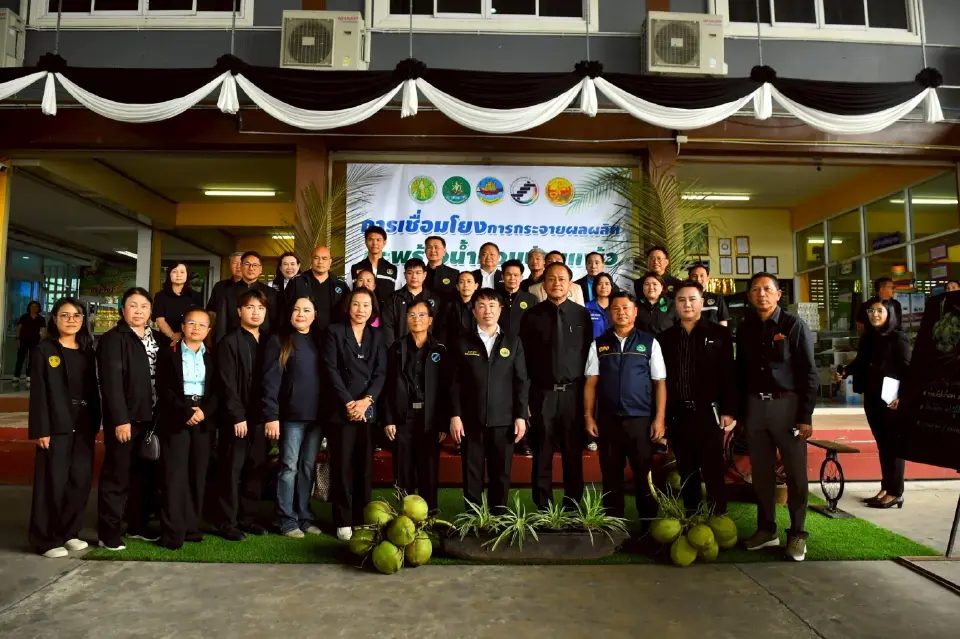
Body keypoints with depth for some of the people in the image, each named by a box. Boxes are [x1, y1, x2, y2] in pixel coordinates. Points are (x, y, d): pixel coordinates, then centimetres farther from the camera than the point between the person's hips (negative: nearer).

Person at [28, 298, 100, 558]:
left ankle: (70, 532, 22)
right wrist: (41, 429, -13)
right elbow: (39, 393, -8)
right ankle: (46, 539, 11)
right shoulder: (43, 350, -2)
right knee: (53, 482, -1)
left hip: (84, 425, 5)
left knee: (81, 480, 8)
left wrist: (95, 423, 7)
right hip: (57, 425, -5)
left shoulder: (87, 351, 13)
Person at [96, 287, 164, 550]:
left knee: (146, 474, 13)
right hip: (124, 419, -6)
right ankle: (108, 532, 13)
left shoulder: (159, 339, 11)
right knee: (116, 475, 3)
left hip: (151, 418, 6)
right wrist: (120, 420, -20)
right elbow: (111, 383, -14)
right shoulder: (112, 339, -6)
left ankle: (137, 525, 26)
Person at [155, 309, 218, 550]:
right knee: (175, 475, -6)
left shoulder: (213, 357, 12)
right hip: (175, 420, -3)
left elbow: (218, 390, 6)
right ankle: (172, 533, -2)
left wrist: (204, 411, -12)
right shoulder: (167, 354, 5)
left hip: (204, 421, 3)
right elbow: (163, 389, -4)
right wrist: (186, 412, -15)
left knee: (198, 476, 4)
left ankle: (192, 528, 12)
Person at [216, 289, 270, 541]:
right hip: (237, 417, -5)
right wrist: (238, 416, -15)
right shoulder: (229, 342, -4)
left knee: (256, 468, 9)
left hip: (260, 416, 5)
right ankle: (227, 522, 10)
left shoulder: (267, 342, 12)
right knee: (232, 470, 1)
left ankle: (248, 517, 21)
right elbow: (227, 384, -10)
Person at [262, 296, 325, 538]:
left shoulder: (318, 341, 12)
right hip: (292, 416, -4)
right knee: (289, 467, 1)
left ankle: (304, 516, 21)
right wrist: (271, 415, -14)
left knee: (308, 468, 11)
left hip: (317, 416, 4)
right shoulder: (278, 341, -1)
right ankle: (287, 519, 11)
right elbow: (270, 381, -7)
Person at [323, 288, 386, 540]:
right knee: (342, 466, -1)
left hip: (369, 409, 3)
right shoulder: (335, 331, 4)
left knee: (365, 466, 6)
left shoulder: (377, 335, 13)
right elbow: (331, 370, -5)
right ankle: (343, 521, 7)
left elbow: (380, 372, 4)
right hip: (342, 409, -2)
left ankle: (363, 519, 14)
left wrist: (366, 400, -11)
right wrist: (348, 402, -12)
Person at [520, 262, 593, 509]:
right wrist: (524, 397, -3)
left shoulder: (582, 314, 3)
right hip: (542, 394, 0)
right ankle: (543, 508, 19)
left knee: (574, 453, 9)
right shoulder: (532, 316, 3)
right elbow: (525, 359, 2)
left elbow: (589, 354, 4)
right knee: (542, 454, 7)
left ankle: (573, 506, 23)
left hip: (574, 393, 0)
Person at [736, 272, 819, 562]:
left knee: (795, 472, 3)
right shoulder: (745, 328, 7)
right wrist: (740, 411, 6)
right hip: (755, 405, 4)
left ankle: (797, 533, 16)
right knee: (761, 472, 10)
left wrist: (806, 416, -12)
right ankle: (766, 528, 23)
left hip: (787, 404, -4)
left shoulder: (793, 325, -5)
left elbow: (809, 374, -7)